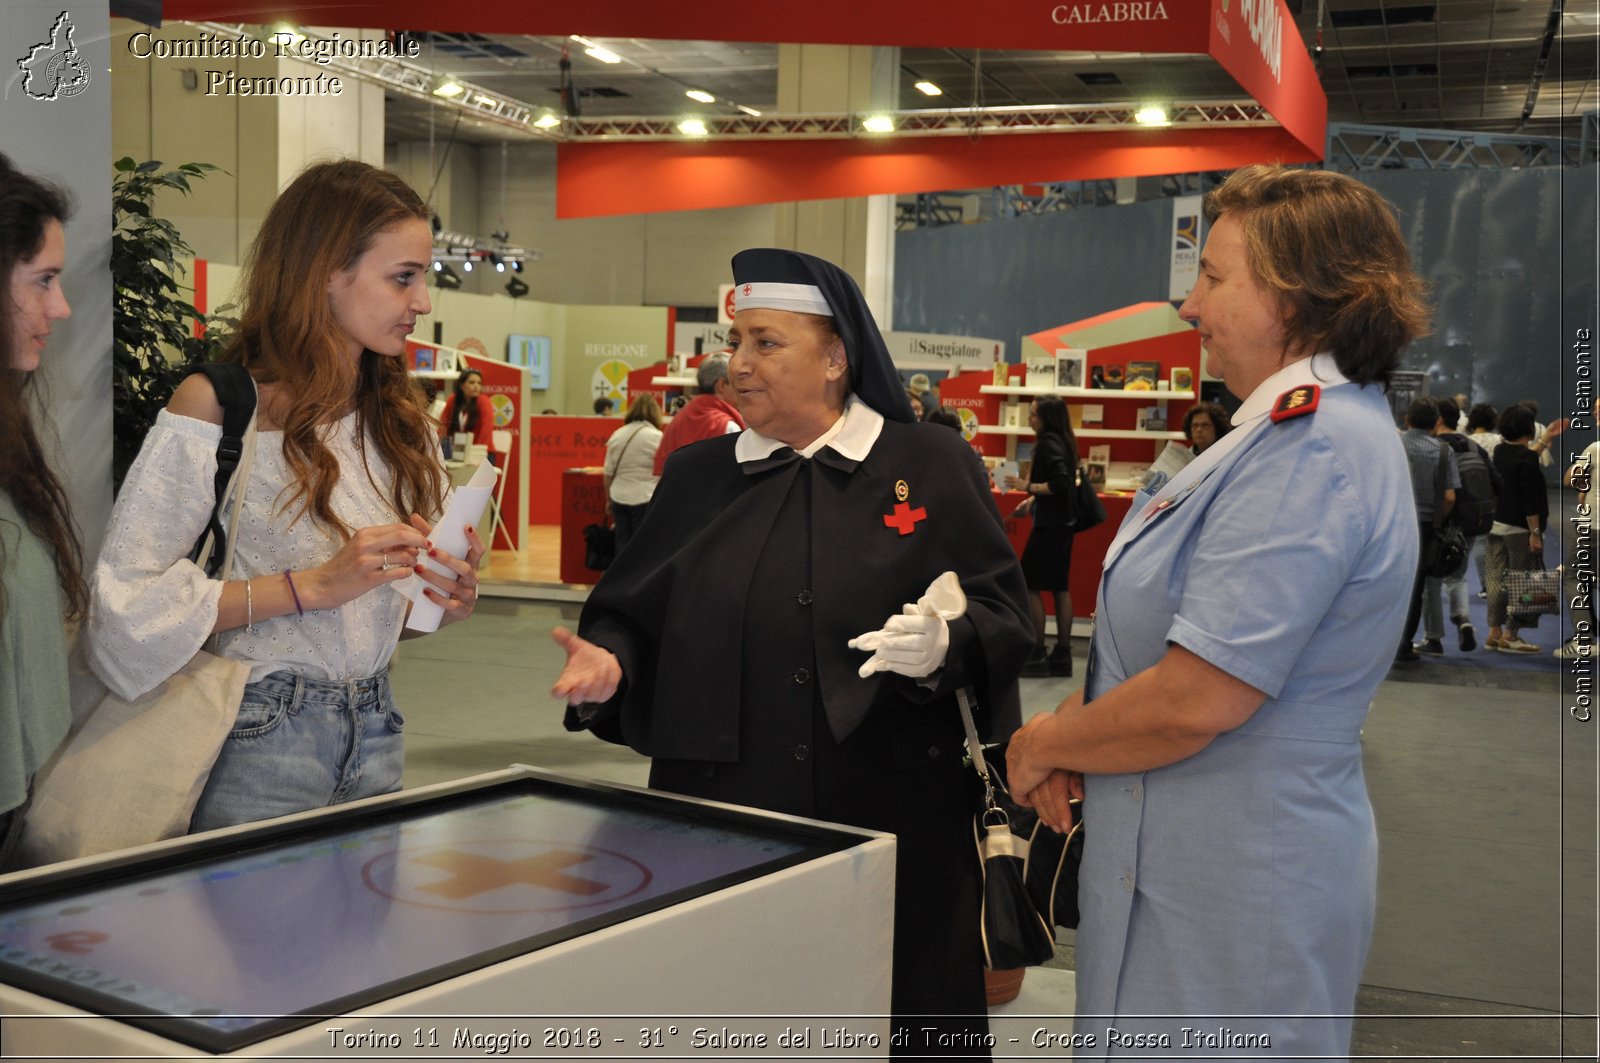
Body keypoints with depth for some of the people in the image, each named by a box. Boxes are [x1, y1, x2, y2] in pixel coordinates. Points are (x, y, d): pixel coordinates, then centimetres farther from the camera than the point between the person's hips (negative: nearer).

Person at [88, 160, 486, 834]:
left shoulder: (401, 418, 9)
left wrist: (451, 596, -5)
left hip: (373, 732, 6)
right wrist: (311, 585, -20)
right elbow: (126, 600, -18)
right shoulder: (220, 404, -11)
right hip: (261, 741, -6)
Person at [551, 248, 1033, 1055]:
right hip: (720, 813, 2)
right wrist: (608, 662, -9)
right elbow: (633, 612, 11)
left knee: (883, 1019, 5)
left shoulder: (934, 467, 0)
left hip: (888, 815, -2)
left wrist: (945, 645, -22)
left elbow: (1003, 611, -2)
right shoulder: (697, 476, 9)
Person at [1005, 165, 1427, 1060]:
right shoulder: (1307, 426, 12)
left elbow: (1195, 702, -26)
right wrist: (1076, 721, 2)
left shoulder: (1309, 449, -22)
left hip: (1235, 887, -10)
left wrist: (1044, 744, -9)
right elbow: (1178, 630, 16)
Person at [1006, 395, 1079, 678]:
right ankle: (1062, 655, 15)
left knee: (1029, 584, -4)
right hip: (1061, 521, 10)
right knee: (1059, 587, 11)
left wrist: (1028, 486, -18)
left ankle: (1037, 655, -2)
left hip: (1050, 524, -10)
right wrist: (1033, 501, 14)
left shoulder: (1049, 442, -15)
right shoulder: (1061, 441, 12)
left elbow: (1060, 483, -25)